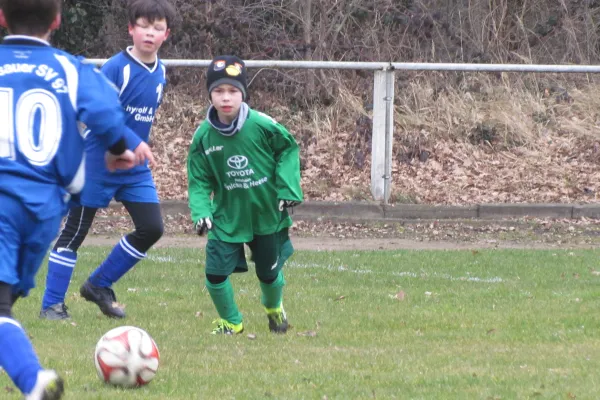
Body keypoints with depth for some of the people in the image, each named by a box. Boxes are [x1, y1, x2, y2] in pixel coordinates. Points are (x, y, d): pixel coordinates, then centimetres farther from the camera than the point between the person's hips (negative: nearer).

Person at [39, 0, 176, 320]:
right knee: (74, 232, 0)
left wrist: (139, 145, 16)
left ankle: (98, 286, 17)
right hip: (98, 165, -7)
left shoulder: (160, 72, 5)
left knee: (151, 228, 1)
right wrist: (131, 142, -31)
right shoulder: (116, 68, -18)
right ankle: (52, 304, 8)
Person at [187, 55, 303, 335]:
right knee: (215, 272, -9)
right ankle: (231, 322, 20)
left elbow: (289, 149, -2)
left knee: (269, 273, 13)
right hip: (227, 215, 1)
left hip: (267, 214, -1)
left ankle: (274, 308, 50)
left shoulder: (262, 125, -19)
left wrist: (288, 187, -11)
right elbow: (199, 182, -4)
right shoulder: (204, 136, -12)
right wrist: (201, 213, -20)